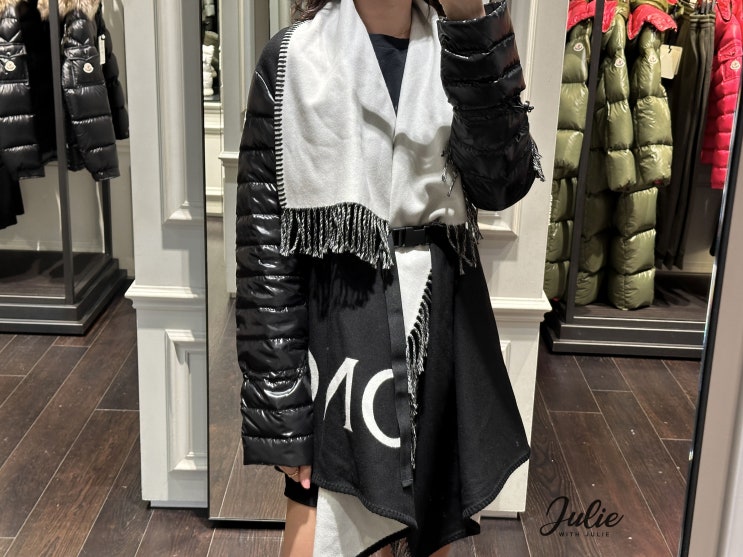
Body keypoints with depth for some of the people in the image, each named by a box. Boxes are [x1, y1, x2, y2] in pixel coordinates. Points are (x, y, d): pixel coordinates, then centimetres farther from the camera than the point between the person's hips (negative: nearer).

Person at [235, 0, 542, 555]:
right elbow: (266, 243, -6)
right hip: (341, 330, -3)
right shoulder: (294, 59, -4)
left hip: (443, 327, 4)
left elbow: (501, 184, -11)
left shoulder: (460, 47, 6)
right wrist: (280, 407, -9)